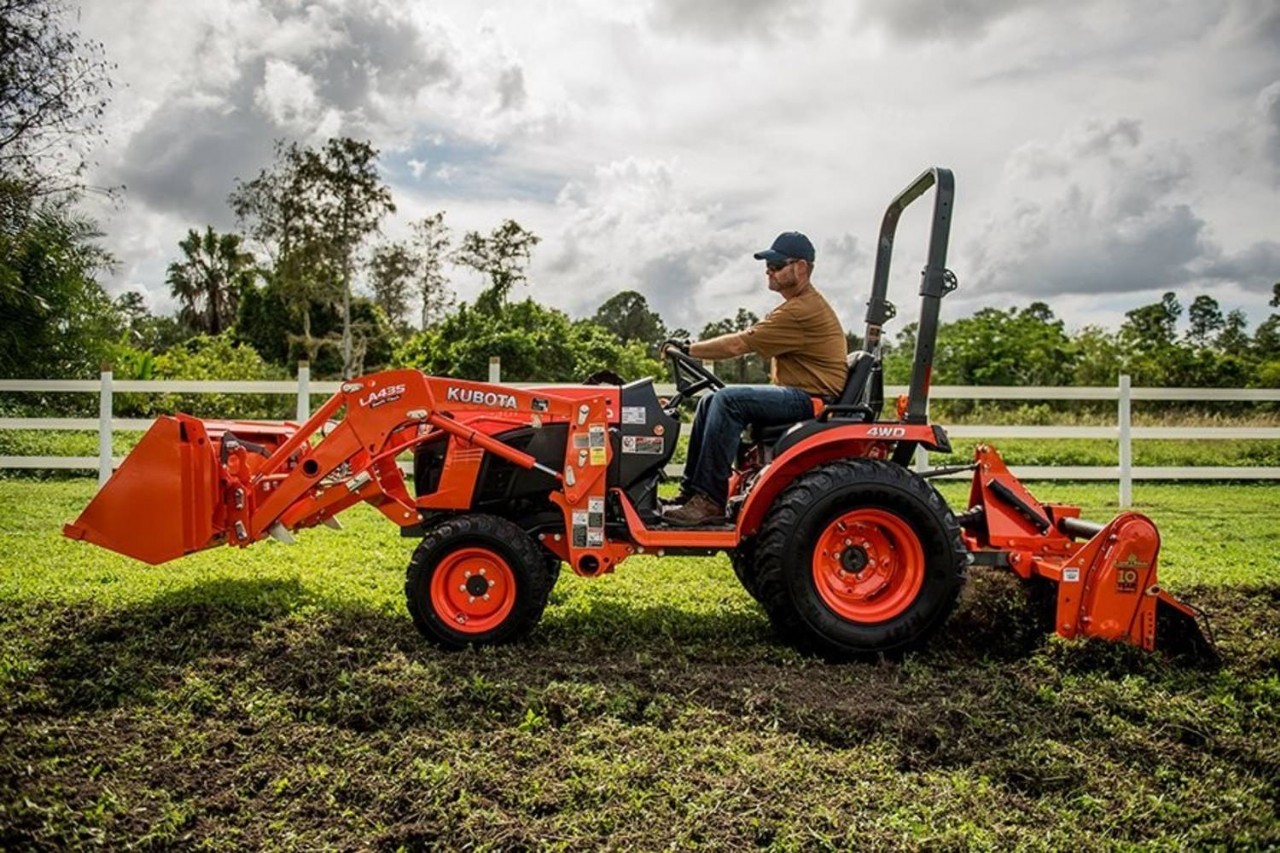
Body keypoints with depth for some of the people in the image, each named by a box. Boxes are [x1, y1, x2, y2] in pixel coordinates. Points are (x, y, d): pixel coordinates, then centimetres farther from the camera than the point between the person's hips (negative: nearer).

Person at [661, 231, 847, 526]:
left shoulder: (803, 311, -18)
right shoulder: (799, 305, 18)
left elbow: (738, 345, -19)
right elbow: (743, 340, 17)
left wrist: (688, 349, -10)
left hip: (814, 400, -11)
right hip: (796, 396, 11)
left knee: (729, 399, -25)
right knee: (710, 401, 6)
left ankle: (710, 501, -23)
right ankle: (691, 491, 4)